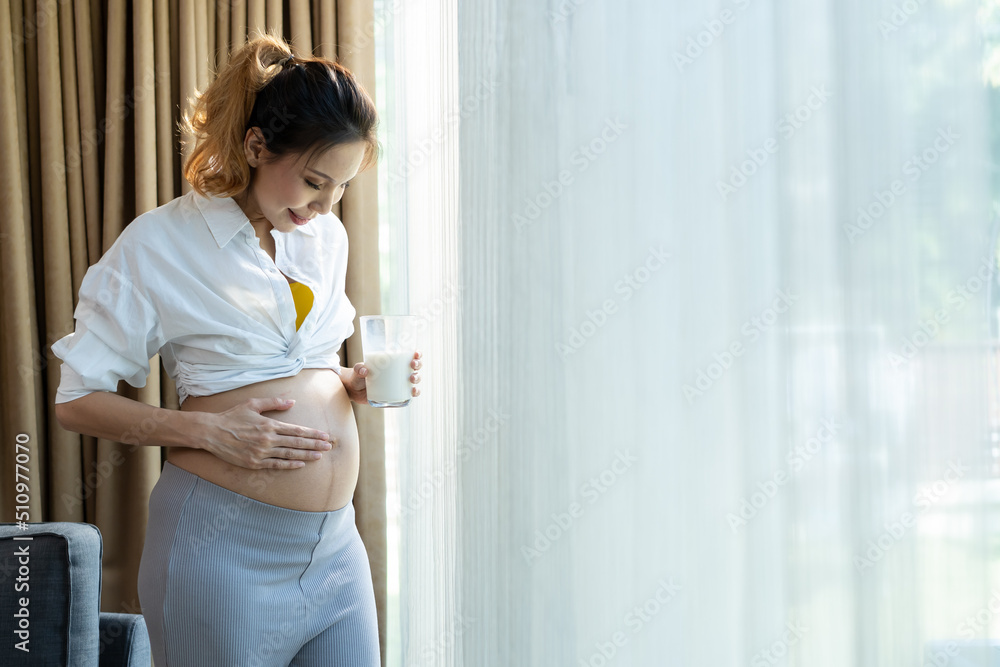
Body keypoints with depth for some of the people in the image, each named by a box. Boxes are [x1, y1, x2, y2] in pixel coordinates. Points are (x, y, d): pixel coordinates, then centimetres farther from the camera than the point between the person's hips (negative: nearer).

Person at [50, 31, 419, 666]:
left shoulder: (327, 236, 12)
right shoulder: (161, 243, -7)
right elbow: (78, 400, -5)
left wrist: (355, 383, 3)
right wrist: (207, 430, -17)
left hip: (334, 543, 6)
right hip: (225, 544, -6)